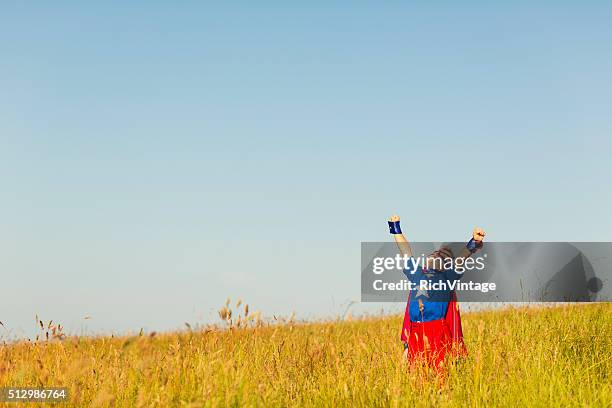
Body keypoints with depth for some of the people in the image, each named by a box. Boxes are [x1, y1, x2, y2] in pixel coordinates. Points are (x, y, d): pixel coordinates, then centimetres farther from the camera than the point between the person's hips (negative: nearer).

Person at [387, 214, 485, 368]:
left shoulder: (446, 276, 11)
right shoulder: (416, 273, 20)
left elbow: (461, 258, -2)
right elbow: (407, 252, 30)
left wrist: (474, 242, -18)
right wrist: (396, 229, 38)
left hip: (438, 332, -3)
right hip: (416, 334, 3)